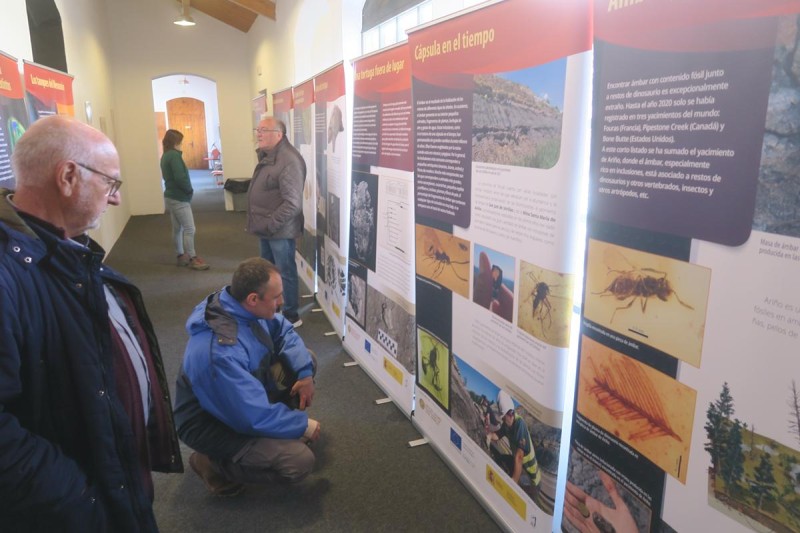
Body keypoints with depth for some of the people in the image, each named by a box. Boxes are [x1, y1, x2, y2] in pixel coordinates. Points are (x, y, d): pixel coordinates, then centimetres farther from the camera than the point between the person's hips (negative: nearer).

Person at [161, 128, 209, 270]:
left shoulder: (165, 156, 13)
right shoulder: (174, 155, -17)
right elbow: (180, 178, -25)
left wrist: (187, 190, 5)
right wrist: (190, 190, -8)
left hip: (171, 196, 10)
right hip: (179, 198, -10)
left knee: (177, 228, 14)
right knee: (189, 229, -6)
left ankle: (181, 256, 21)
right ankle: (192, 259, -3)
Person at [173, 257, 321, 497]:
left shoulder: (237, 304, -14)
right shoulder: (220, 352, -39)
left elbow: (283, 330, 3)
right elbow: (255, 417, -32)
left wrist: (305, 372, -11)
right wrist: (302, 425, -16)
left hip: (244, 392, 8)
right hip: (212, 423, -8)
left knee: (306, 360, 3)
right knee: (300, 461, -20)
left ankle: (278, 429, 14)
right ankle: (214, 463, 0)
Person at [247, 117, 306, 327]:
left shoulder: (289, 161, -22)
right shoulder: (268, 157, 11)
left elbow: (293, 204, -27)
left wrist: (269, 225, -22)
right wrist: (261, 223, 11)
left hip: (279, 230, -10)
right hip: (267, 228, 10)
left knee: (285, 273, 3)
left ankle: (291, 316, 18)